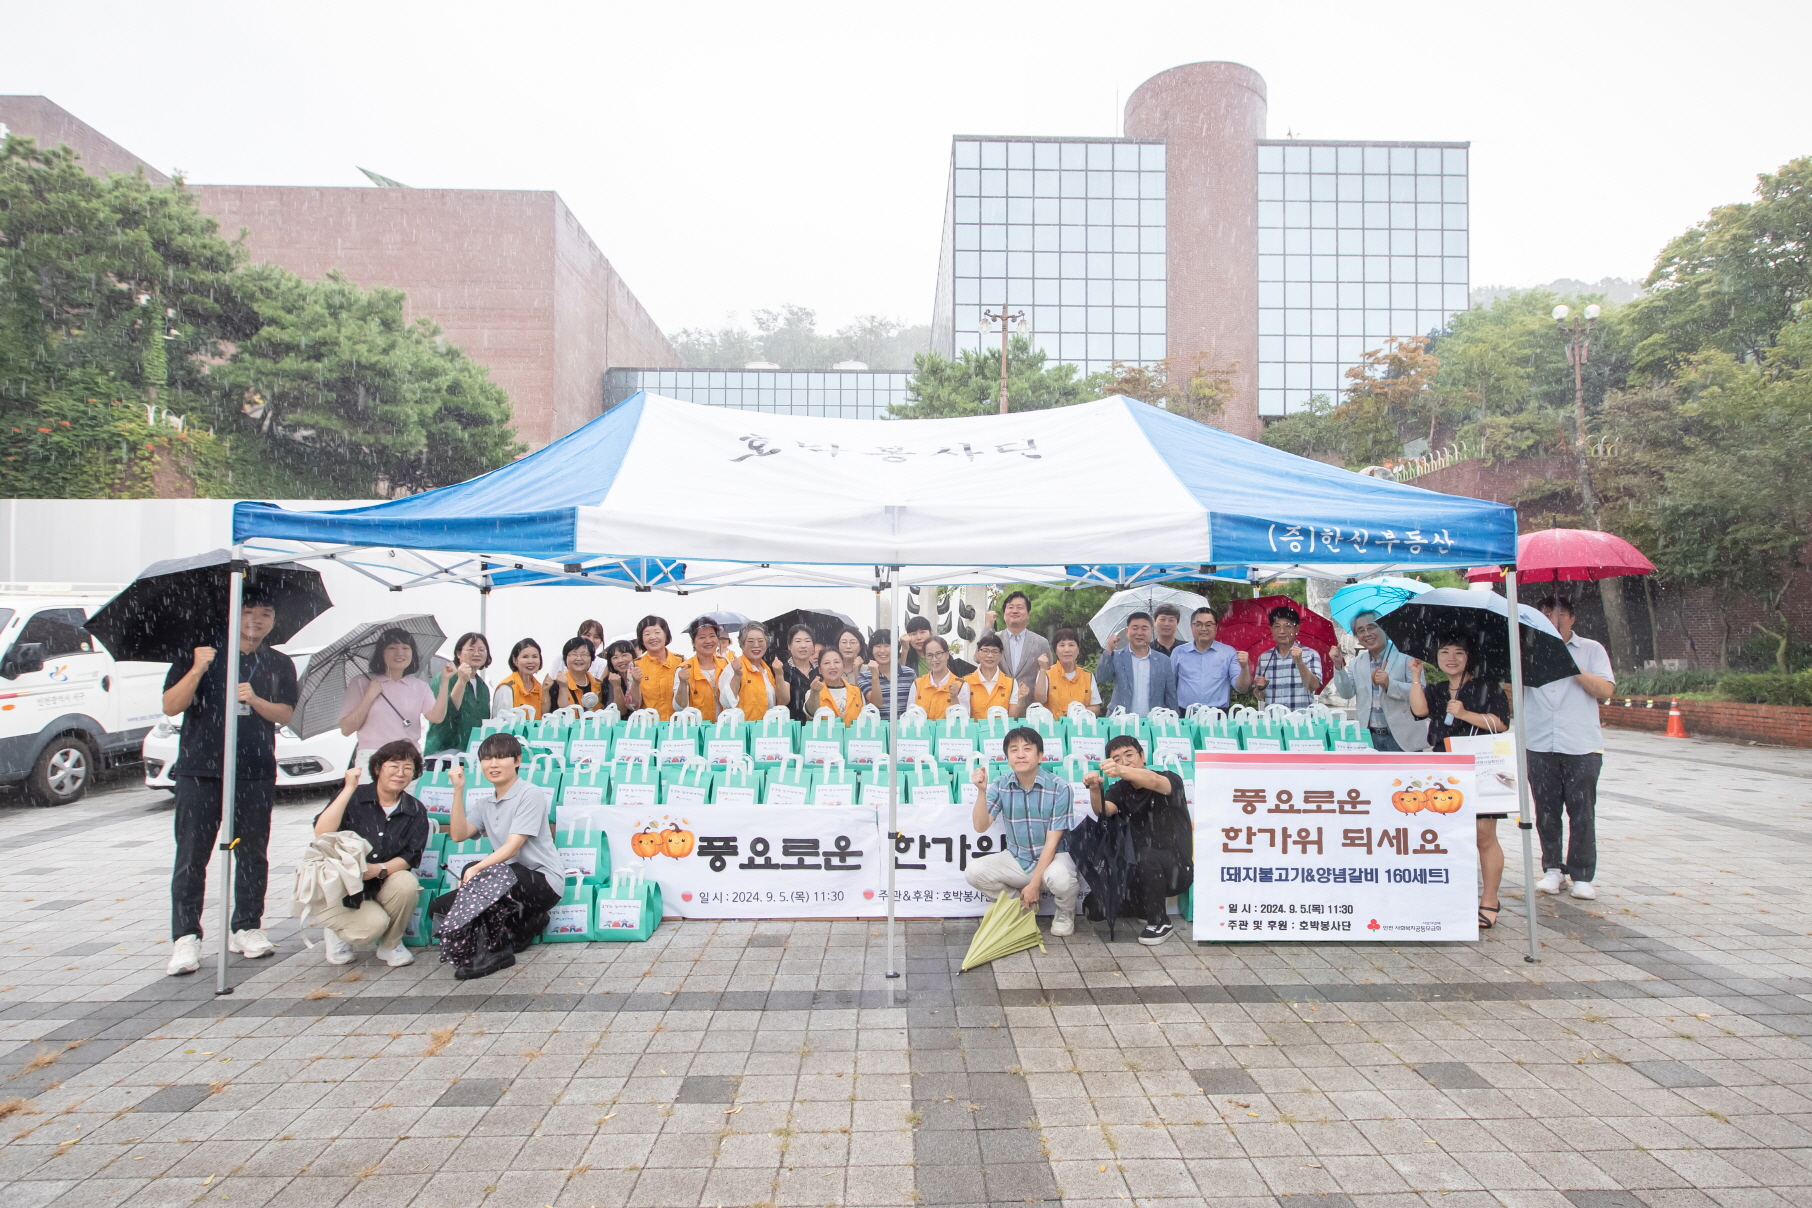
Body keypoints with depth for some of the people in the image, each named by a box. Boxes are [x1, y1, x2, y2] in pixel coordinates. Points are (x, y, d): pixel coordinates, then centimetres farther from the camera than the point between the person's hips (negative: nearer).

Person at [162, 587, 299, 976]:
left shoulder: (279, 665, 11)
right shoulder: (198, 653, 4)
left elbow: (285, 714, 3)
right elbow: (170, 706, -3)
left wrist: (255, 701, -15)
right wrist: (197, 670, -17)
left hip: (256, 772, 2)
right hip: (199, 769, -2)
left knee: (252, 853, 7)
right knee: (191, 856, -2)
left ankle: (246, 928, 17)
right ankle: (186, 937, 3)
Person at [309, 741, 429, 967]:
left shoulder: (416, 812, 0)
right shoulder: (353, 797, -7)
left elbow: (410, 857, -7)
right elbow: (322, 833, -24)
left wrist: (379, 869, -27)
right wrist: (349, 789, -25)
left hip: (380, 887, 3)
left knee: (406, 883, -30)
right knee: (374, 924, -29)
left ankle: (390, 945, -3)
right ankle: (338, 932, 9)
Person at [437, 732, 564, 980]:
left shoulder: (530, 795, -8)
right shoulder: (486, 805, 16)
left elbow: (513, 846, -17)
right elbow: (458, 835, 0)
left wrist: (478, 868, -30)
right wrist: (458, 790, -3)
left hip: (544, 881, -8)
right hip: (511, 880, 9)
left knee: (472, 873, -30)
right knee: (439, 908, -1)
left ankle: (493, 950, -13)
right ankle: (522, 924, 4)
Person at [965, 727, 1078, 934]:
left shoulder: (1059, 788, -16)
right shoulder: (1000, 785, -6)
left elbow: (1052, 841, -16)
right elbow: (981, 827, -12)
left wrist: (1034, 883, -19)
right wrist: (982, 791, -27)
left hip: (1053, 857, -4)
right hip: (1016, 859, 4)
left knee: (1059, 877, -37)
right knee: (973, 871, -19)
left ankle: (1066, 912, 1)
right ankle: (1024, 903, 7)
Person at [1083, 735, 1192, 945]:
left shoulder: (1171, 780, -10)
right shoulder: (1120, 790, 3)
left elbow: (1156, 782, -34)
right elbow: (1103, 811, -17)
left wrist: (1121, 771, -54)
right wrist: (1094, 788, -40)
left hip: (1176, 869, -4)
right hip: (1147, 871, 5)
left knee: (1147, 856, -33)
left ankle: (1159, 923, -13)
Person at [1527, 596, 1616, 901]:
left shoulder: (1591, 650, 9)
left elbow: (1605, 690, -3)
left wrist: (1572, 667, -11)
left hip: (1582, 747, -1)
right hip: (1540, 746, 1)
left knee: (1582, 813, 0)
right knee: (1546, 812, 4)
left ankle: (1581, 876, 8)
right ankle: (1553, 869, 16)